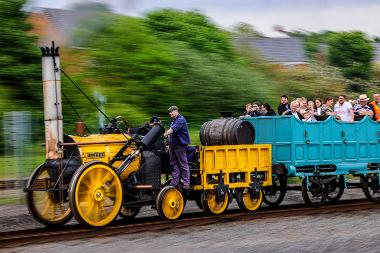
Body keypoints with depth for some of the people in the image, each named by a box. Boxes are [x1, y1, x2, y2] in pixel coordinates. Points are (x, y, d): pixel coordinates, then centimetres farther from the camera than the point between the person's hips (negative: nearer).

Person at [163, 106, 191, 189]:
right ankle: (174, 182, 14)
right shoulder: (173, 120, 20)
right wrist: (169, 144, 20)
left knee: (183, 164, -6)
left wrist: (165, 134, -31)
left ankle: (186, 183, -4)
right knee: (174, 164, 10)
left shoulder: (181, 120, -12)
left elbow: (173, 129, -24)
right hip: (173, 145, 10)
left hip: (180, 145, -10)